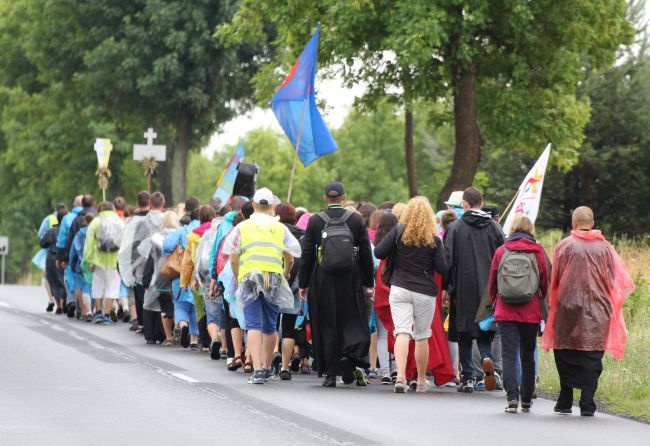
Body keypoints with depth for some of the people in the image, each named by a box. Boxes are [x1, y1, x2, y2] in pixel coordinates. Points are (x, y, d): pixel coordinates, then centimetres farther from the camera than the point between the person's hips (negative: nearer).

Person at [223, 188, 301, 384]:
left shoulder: (242, 227, 6)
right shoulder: (281, 229, 10)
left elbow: (233, 259, 3)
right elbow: (289, 259, 10)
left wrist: (238, 279, 17)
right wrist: (285, 275, 27)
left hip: (249, 279, -2)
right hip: (274, 279, 2)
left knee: (254, 325, -6)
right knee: (270, 326, 13)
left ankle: (257, 369, -20)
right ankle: (266, 368, 23)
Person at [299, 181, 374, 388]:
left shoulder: (315, 221, -1)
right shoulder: (356, 220, -1)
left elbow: (307, 254, 0)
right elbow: (366, 254, 2)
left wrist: (304, 284, 7)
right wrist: (368, 283, 10)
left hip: (322, 281, 0)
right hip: (350, 280, 0)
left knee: (326, 326, 6)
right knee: (353, 322, 8)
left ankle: (330, 373, 7)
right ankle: (350, 357, -18)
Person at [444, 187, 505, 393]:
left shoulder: (456, 227, -4)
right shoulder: (494, 227, 4)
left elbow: (448, 260, -4)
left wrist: (446, 288, 2)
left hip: (463, 288, -2)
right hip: (488, 289, 2)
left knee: (465, 332, 5)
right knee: (484, 329, 13)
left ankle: (468, 377, 3)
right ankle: (487, 357, -16)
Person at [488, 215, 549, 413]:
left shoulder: (501, 251, 0)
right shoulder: (538, 252, -1)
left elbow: (492, 282, 9)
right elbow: (545, 283, 5)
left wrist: (494, 303, 25)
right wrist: (541, 303, 22)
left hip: (506, 312, -1)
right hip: (531, 313, 1)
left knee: (509, 354, -2)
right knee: (528, 355, 12)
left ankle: (512, 397, -17)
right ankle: (526, 400, 18)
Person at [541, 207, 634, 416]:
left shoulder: (564, 246, -4)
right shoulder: (605, 247, 1)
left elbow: (555, 280, 0)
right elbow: (617, 280, 2)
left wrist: (553, 304, 14)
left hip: (569, 307, -1)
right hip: (598, 312, 1)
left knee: (566, 357, 10)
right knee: (592, 357, 4)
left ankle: (565, 402, 12)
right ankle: (587, 403, -3)